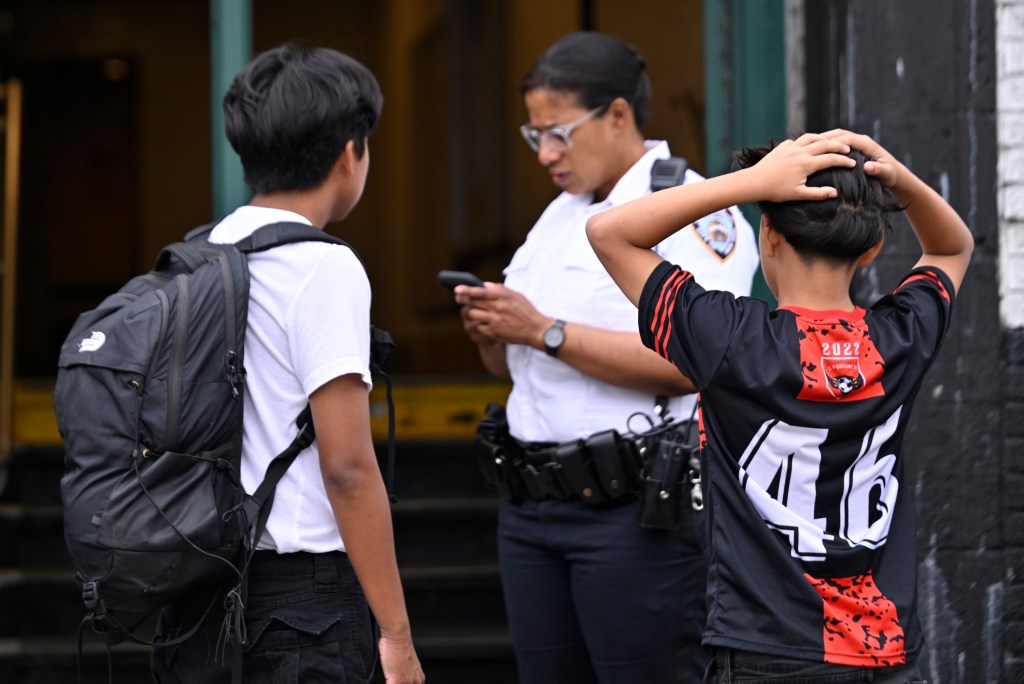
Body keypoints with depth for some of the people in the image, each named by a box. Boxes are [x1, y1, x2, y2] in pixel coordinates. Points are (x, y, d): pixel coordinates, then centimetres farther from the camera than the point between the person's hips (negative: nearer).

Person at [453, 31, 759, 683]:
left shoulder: (692, 209, -8)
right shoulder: (559, 215, 19)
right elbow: (515, 367, 23)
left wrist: (546, 331, -18)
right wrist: (491, 333, 0)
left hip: (632, 507, -8)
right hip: (533, 501, 8)